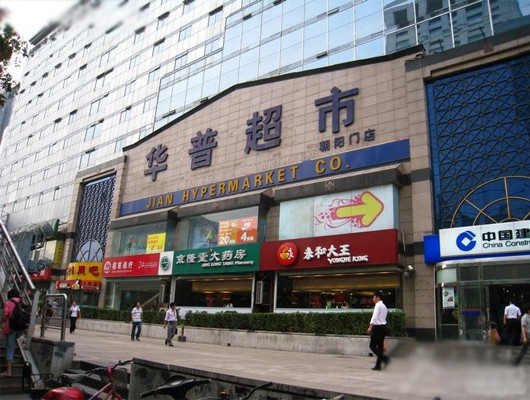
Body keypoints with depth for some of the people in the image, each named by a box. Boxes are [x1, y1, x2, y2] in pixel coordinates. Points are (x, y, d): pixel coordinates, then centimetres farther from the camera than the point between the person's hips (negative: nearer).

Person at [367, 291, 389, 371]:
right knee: (380, 346, 9)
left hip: (378, 327, -9)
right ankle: (378, 365, 11)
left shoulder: (378, 305, -10)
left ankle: (384, 358, -16)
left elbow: (375, 316, -21)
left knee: (372, 346, -5)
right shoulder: (384, 306, 18)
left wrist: (370, 327, -28)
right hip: (383, 326, 9)